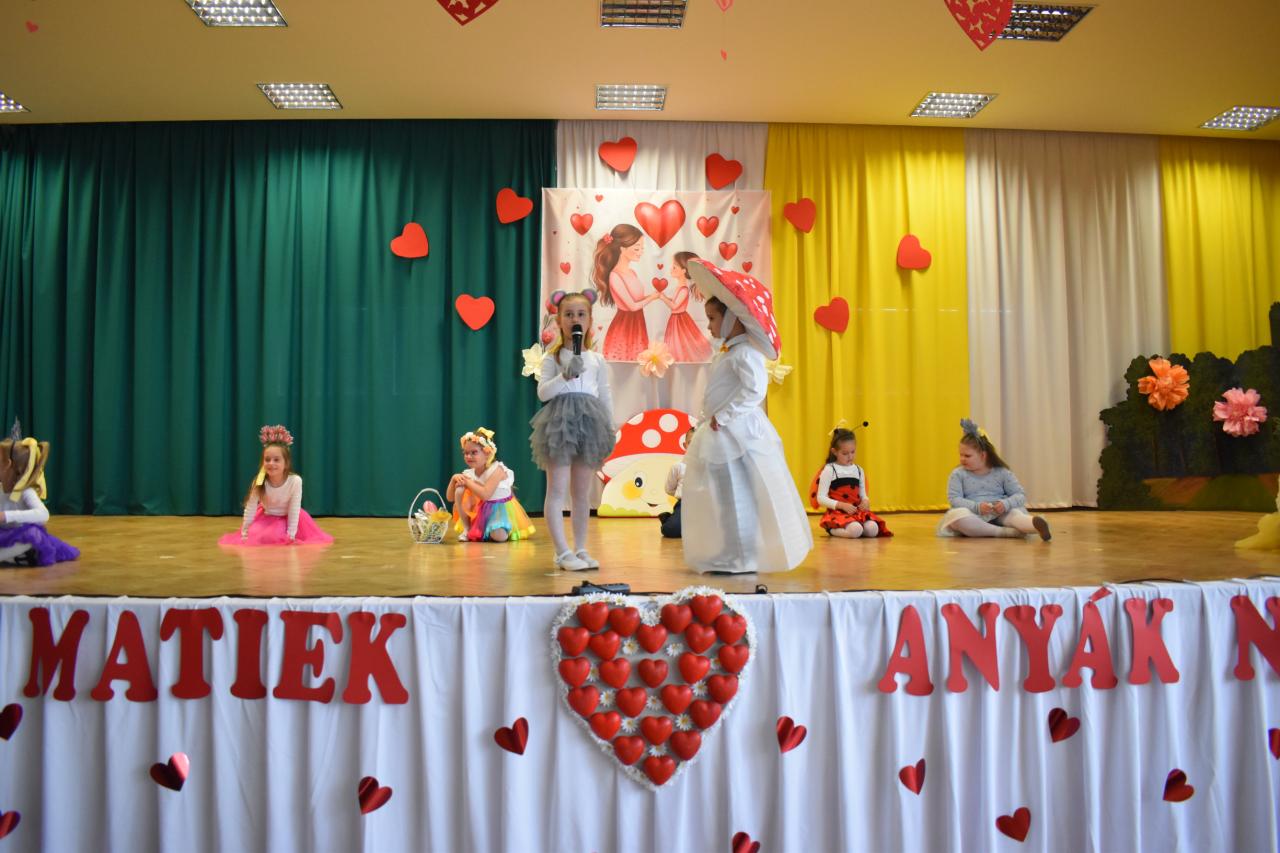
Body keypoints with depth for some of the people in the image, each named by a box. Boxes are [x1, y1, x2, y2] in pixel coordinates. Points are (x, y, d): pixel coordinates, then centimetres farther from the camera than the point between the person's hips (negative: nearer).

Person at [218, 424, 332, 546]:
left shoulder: (295, 481, -32)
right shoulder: (259, 482, -25)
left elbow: (294, 510, -24)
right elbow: (250, 508, -14)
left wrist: (291, 535, -20)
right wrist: (244, 533, -8)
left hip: (288, 518, -1)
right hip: (266, 518, 1)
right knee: (255, 538, -14)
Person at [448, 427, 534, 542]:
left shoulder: (497, 470, -23)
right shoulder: (468, 473, -5)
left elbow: (485, 495, -35)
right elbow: (450, 497, -1)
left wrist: (468, 482, -26)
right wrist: (454, 479, -18)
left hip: (500, 509, -5)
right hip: (480, 509, 5)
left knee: (499, 537, -32)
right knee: (459, 490, -20)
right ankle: (467, 529, -6)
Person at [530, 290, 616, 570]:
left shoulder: (597, 359, 11)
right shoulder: (552, 358, 2)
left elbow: (605, 397, 14)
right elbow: (542, 392, -6)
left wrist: (610, 429, 9)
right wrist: (565, 376, -19)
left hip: (589, 422, 3)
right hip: (561, 421, -3)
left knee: (582, 492, 10)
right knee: (558, 490, -5)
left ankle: (581, 549, 18)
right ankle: (563, 552, -1)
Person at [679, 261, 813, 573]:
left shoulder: (745, 352, -14)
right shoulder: (727, 352, 16)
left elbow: (754, 390, -25)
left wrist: (723, 417, -22)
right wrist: (708, 419, 13)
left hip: (737, 433, -10)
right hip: (721, 435, 10)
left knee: (738, 498, -3)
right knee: (723, 498, 15)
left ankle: (744, 559, 7)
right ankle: (729, 556, 25)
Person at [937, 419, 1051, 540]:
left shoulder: (1002, 472, 9)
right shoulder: (958, 474, 6)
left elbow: (1020, 495, 5)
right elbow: (954, 499, -5)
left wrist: (1006, 504, -19)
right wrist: (976, 507, -23)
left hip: (1000, 514, 1)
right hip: (974, 516, -1)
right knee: (956, 514, -35)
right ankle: (1006, 532, -39)